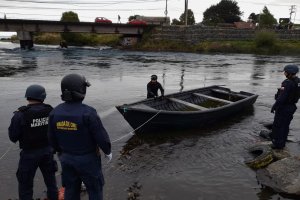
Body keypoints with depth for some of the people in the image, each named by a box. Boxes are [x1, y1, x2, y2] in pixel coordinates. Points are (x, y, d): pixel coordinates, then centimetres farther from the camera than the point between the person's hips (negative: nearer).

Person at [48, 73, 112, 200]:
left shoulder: (55, 112, -9)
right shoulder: (88, 113, -27)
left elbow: (52, 138, 3)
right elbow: (101, 136, -20)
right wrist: (108, 151, -2)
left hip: (67, 158, 6)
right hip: (87, 159, -5)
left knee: (71, 190, 21)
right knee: (95, 189, 15)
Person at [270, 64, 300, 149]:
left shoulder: (288, 83, -25)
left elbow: (281, 97, -26)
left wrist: (274, 106, -18)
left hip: (283, 107, -9)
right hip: (292, 107, 9)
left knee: (277, 126, 4)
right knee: (285, 125, 18)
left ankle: (278, 143, 11)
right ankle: (282, 142, 30)